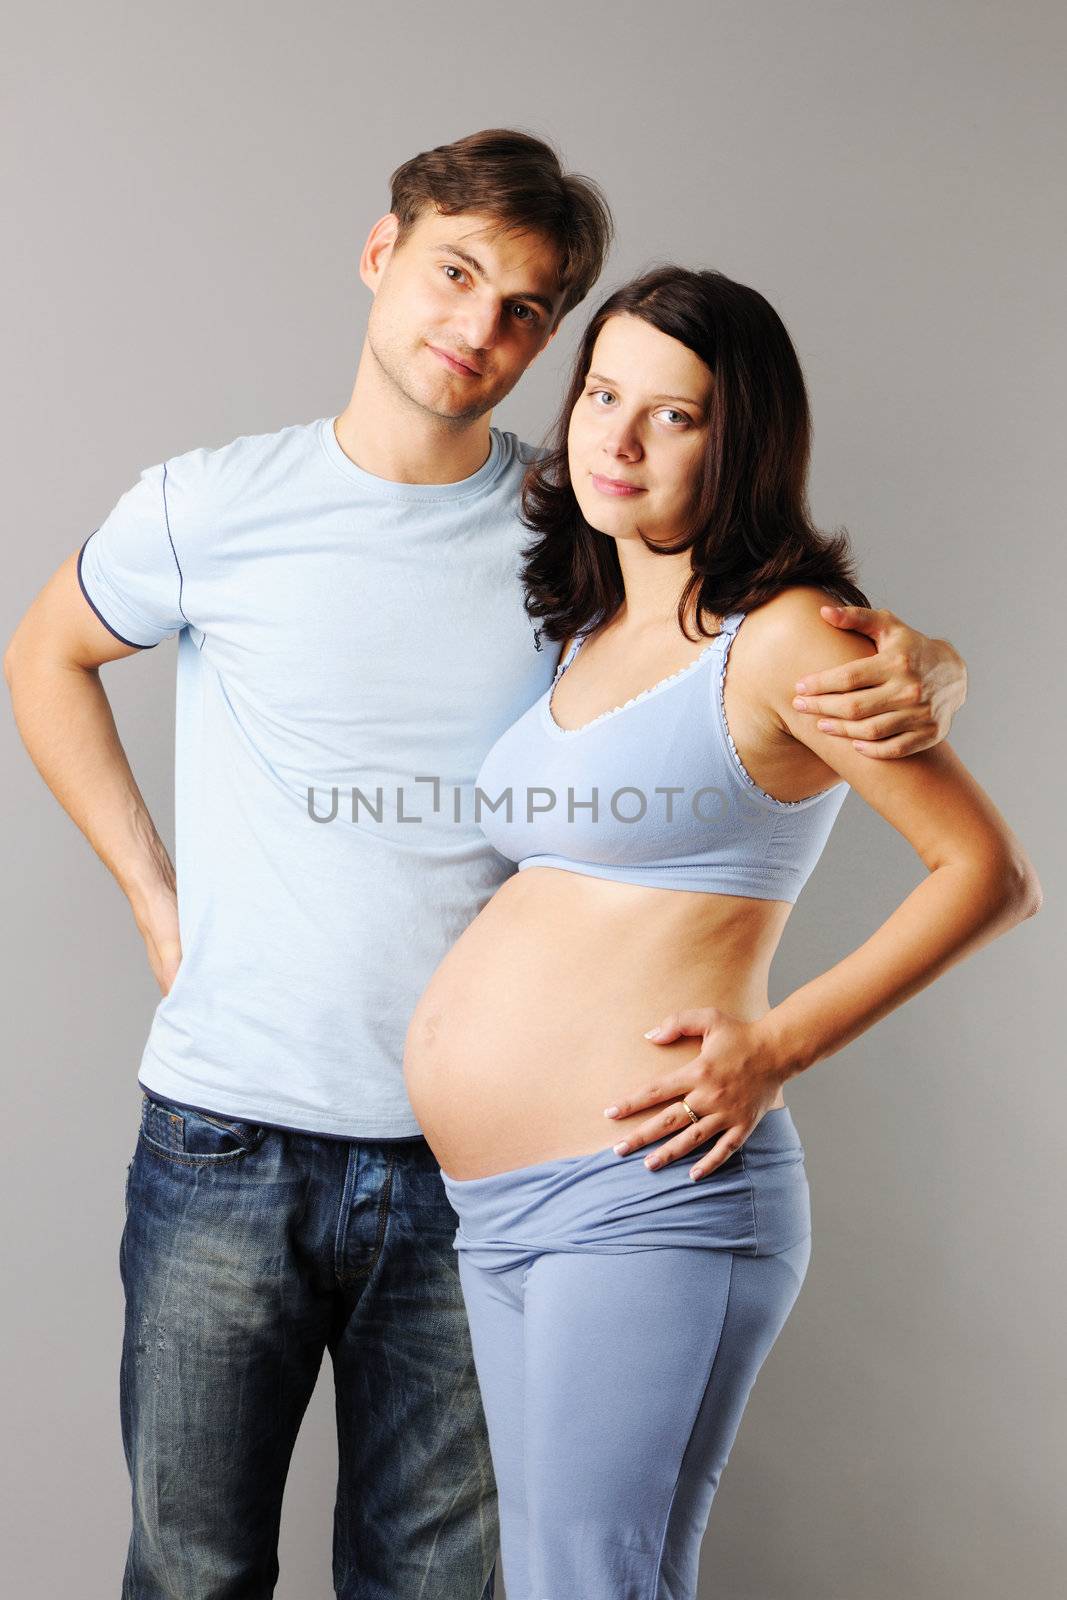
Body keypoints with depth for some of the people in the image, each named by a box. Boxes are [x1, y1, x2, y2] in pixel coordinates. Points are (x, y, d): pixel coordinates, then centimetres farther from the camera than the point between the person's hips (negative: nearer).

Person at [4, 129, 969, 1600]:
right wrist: (152, 893, 7)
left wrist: (919, 684, -20)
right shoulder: (212, 508, -2)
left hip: (471, 1162, 1)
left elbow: (861, 646, 5)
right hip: (229, 1146, 0)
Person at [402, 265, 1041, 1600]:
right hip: (493, 1202, 8)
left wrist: (777, 1047, -14)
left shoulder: (780, 637, -8)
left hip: (648, 1191, -8)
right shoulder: (587, 629, 15)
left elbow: (991, 871, -8)